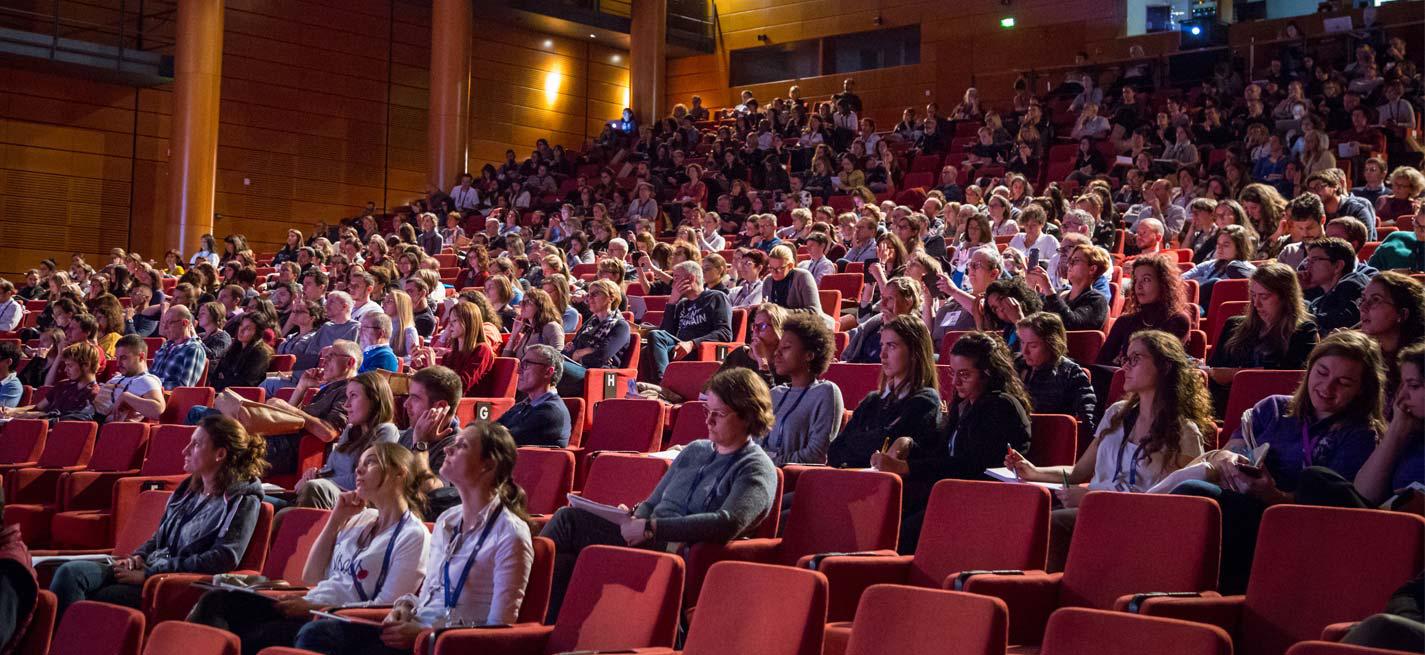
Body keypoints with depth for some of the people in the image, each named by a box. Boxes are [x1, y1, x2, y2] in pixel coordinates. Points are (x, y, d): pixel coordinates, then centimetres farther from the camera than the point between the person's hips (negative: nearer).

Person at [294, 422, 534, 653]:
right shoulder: (446, 520, 16)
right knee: (315, 633, -17)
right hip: (415, 629, 8)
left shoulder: (510, 534, -10)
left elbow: (497, 630, -13)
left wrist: (423, 633, -14)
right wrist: (404, 607, 3)